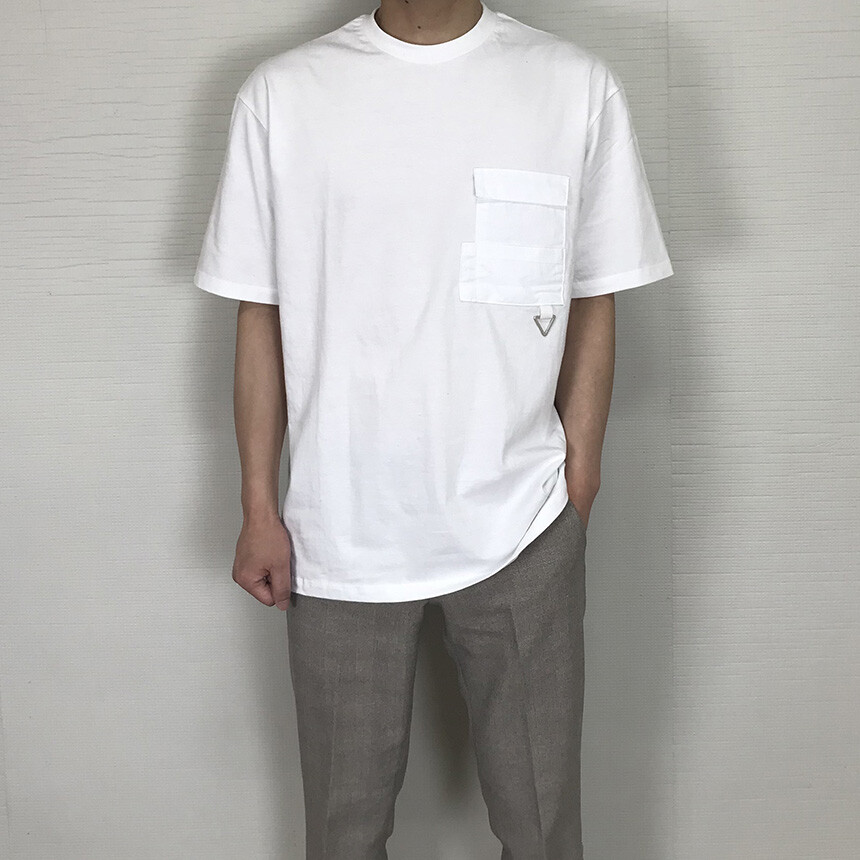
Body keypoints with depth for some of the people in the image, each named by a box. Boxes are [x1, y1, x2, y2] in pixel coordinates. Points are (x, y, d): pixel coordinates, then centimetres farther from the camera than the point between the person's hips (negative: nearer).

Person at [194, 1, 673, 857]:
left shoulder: (578, 86, -3)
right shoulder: (280, 94, -3)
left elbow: (592, 309, 2)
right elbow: (260, 316, 1)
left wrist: (578, 486, 2)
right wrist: (258, 509, 2)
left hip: (519, 527, 0)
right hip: (339, 530, 0)